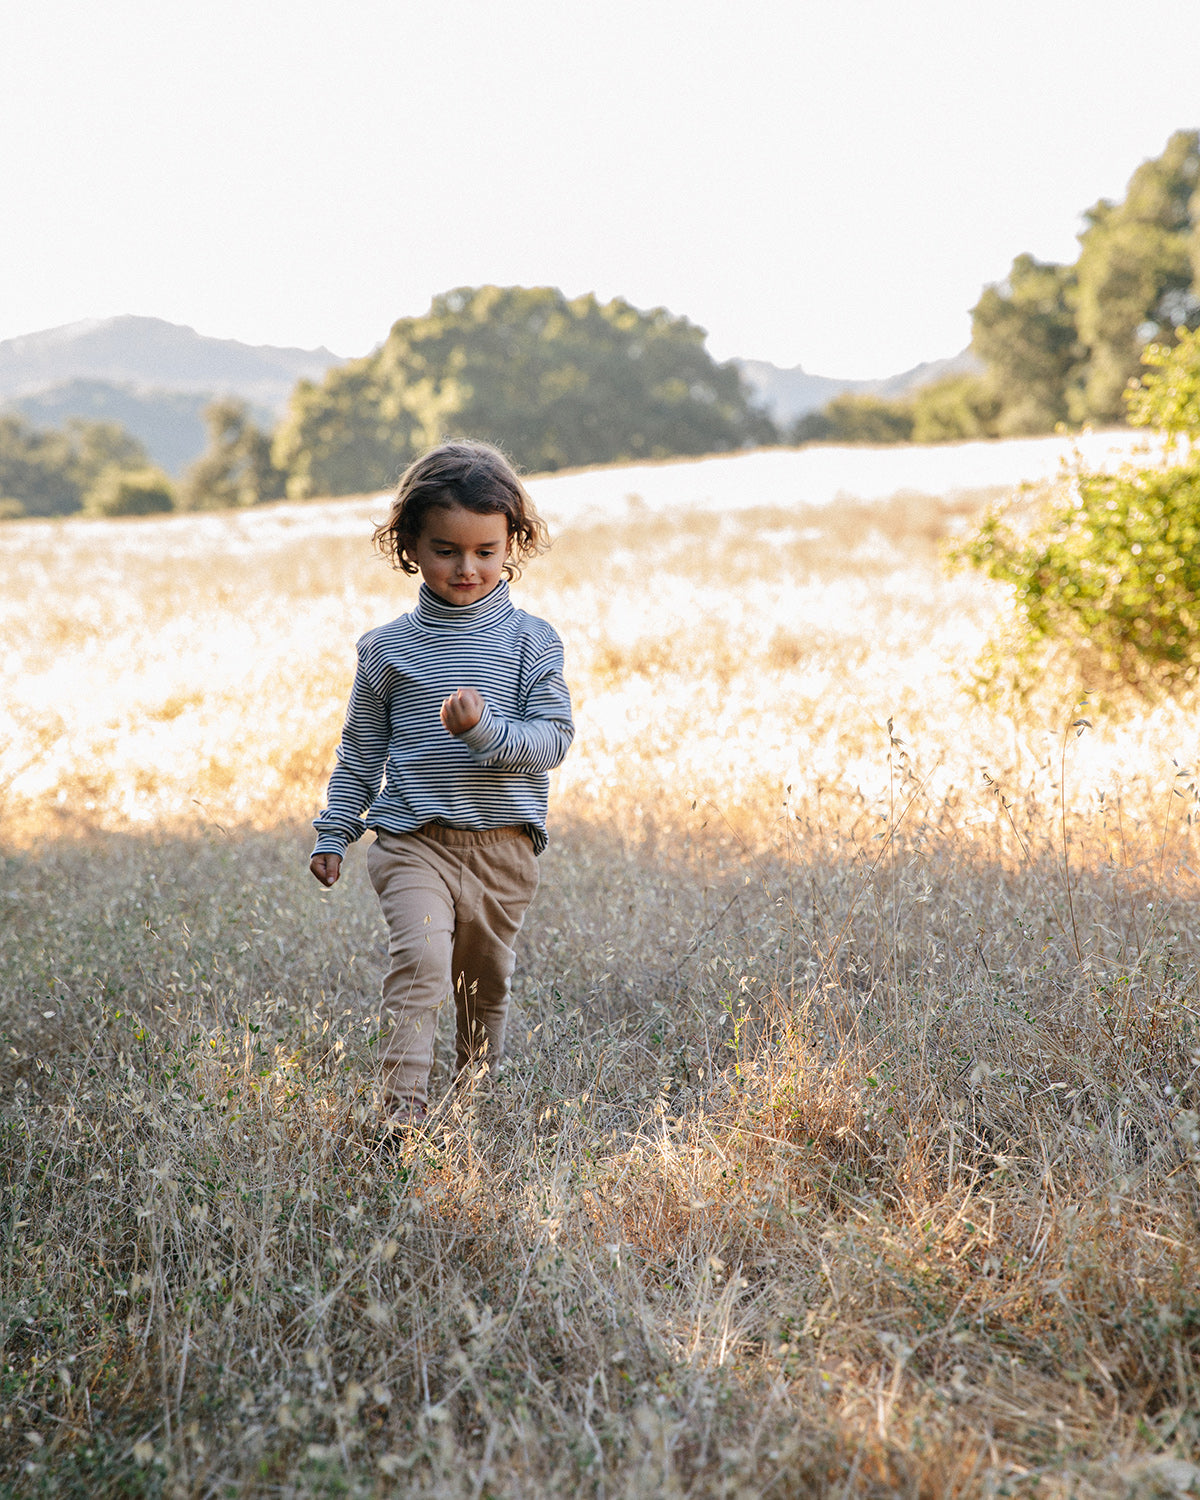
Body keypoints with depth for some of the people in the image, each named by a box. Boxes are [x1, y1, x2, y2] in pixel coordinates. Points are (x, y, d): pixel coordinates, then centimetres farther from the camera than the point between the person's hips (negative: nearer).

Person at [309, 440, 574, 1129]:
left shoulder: (531, 640, 0)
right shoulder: (390, 647, 3)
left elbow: (554, 737, -8)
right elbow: (361, 748, 12)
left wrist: (484, 729, -25)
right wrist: (334, 832, 13)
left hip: (504, 846, 1)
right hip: (413, 840, -1)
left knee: (486, 982, 15)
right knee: (420, 958, -22)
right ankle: (404, 1106, -21)